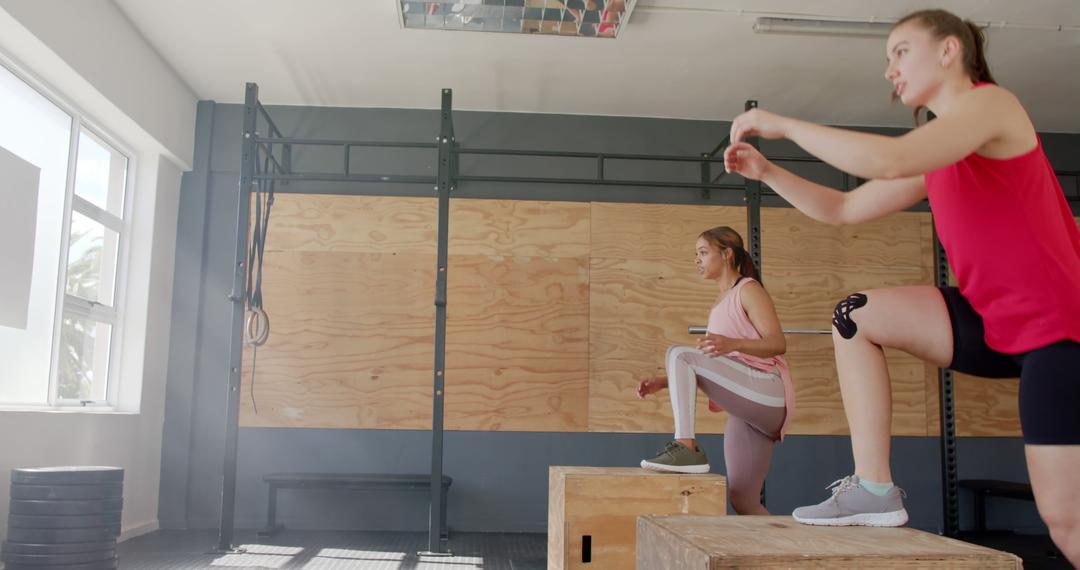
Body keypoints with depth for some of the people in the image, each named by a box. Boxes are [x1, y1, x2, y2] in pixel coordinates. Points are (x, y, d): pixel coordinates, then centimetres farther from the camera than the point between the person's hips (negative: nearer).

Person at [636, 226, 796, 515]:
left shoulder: (748, 289, 2)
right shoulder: (720, 305, 27)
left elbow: (778, 343, -13)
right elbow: (700, 372, 25)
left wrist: (733, 344, -31)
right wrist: (662, 383, 11)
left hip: (765, 392, -9)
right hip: (744, 411, 9)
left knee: (678, 355, -23)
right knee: (744, 504, 5)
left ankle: (686, 447, -30)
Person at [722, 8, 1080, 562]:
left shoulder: (990, 101, -13)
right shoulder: (935, 153, 14)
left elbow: (889, 159, -31)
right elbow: (844, 208, 15)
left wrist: (784, 125, -23)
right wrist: (767, 171, 4)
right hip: (995, 321, 8)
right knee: (855, 316, -3)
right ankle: (875, 489, -4)